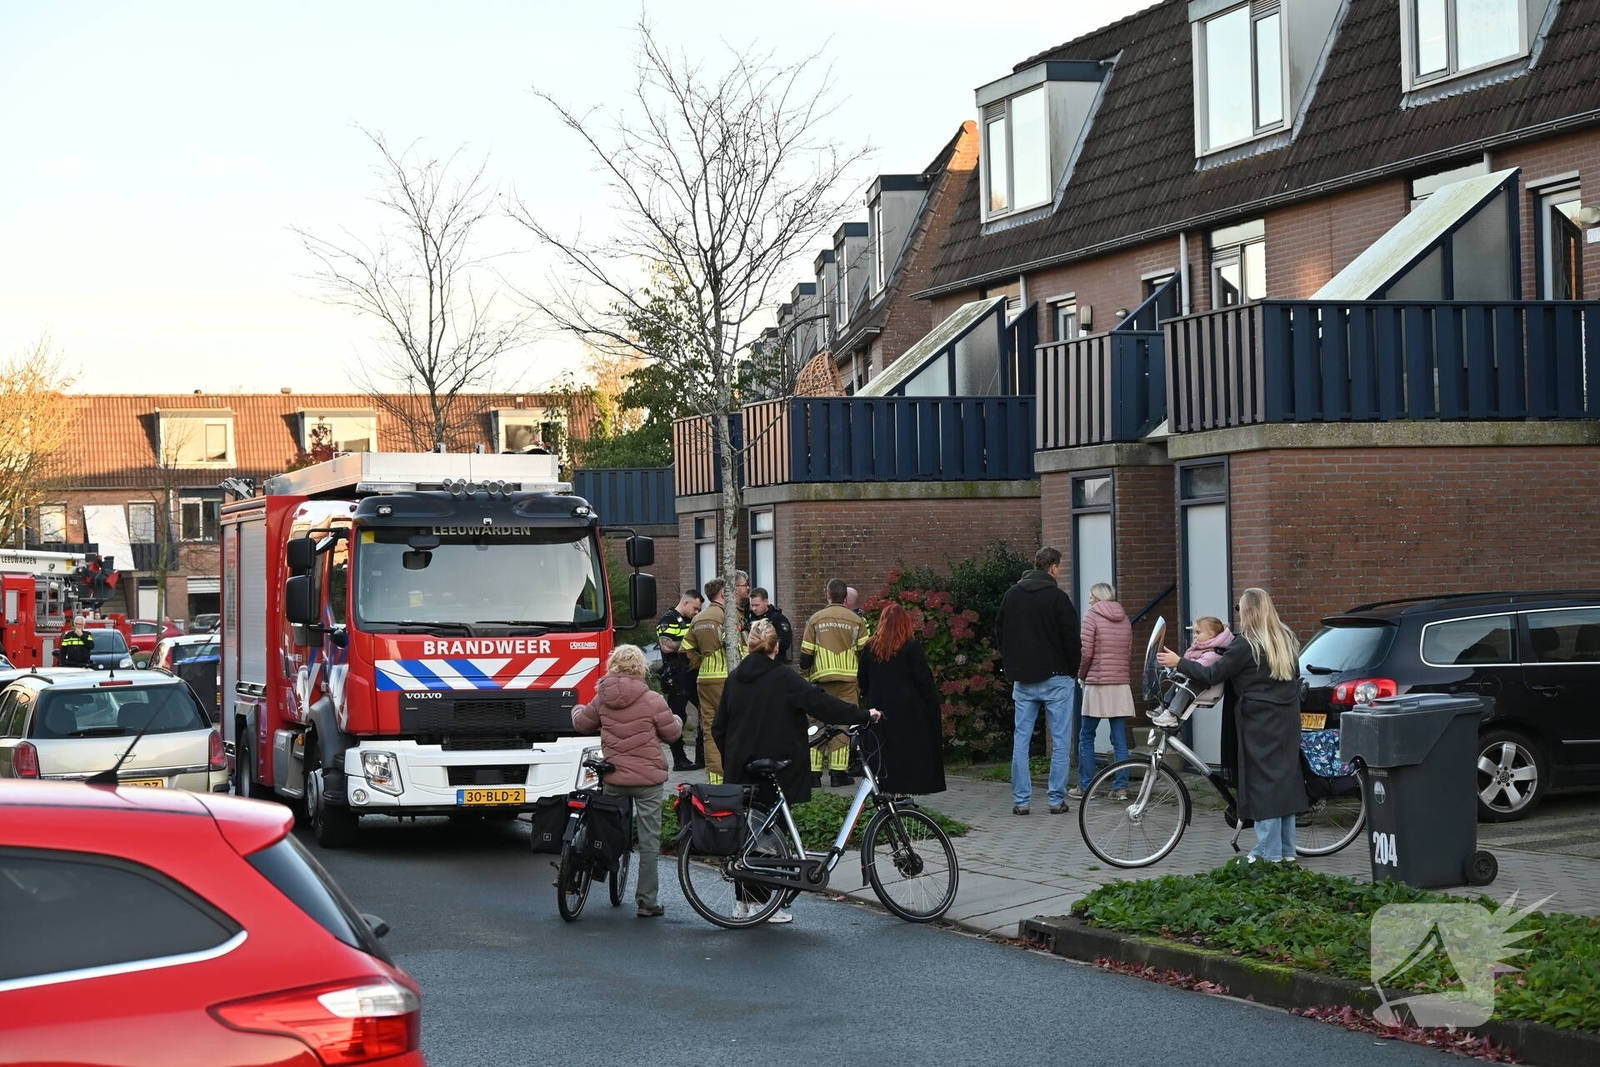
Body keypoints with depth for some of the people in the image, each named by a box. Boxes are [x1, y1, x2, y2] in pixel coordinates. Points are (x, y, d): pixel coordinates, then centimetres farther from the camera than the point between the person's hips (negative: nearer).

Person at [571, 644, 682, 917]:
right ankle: (646, 902, 3)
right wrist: (676, 720, 20)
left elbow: (582, 724, 14)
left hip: (613, 779, 3)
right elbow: (672, 732, -3)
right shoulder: (651, 700, -12)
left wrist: (577, 709, 37)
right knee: (649, 841, 3)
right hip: (648, 779, -3)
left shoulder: (602, 699, -1)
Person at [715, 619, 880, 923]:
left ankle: (743, 900, 15)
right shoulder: (783, 678, -11)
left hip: (741, 771, 6)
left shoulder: (735, 678, 7)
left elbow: (719, 727, 12)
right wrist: (864, 715, -11)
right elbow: (821, 703, -17)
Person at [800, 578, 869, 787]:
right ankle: (839, 772, -3)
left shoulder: (815, 620, 2)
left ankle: (813, 772, 1)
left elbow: (806, 654, 2)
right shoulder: (856, 621, 2)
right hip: (848, 681, 0)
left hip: (821, 680, 0)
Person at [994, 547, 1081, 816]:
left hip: (1022, 680, 5)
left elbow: (999, 634, 13)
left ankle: (1020, 800, 7)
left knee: (1021, 740, 8)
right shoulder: (1057, 597, -11)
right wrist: (1073, 670, 3)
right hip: (1056, 678, -5)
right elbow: (1071, 639, -12)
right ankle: (1057, 800, 2)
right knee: (1060, 741, 3)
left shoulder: (1011, 595, 6)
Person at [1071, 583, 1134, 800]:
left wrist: (1082, 674, 5)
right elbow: (1130, 652, 14)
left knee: (1086, 737, 5)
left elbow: (1086, 651, -10)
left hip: (1097, 684, -5)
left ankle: (1085, 786, 5)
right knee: (1120, 739, 3)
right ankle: (1120, 787, 0)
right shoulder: (1124, 619, 12)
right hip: (1121, 684, 5)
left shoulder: (1092, 615, -4)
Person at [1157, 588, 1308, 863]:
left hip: (1259, 723, -7)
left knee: (1263, 782, -3)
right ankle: (1286, 850, 15)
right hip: (1288, 722, 7)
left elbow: (1212, 675, -13)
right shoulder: (1288, 640, 8)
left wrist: (1178, 662, -3)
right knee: (1285, 778, 11)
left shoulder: (1247, 646, -14)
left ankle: (1269, 853, -3)